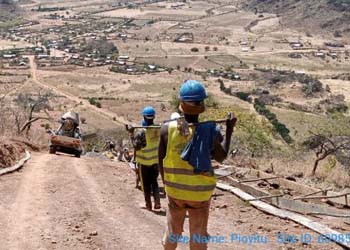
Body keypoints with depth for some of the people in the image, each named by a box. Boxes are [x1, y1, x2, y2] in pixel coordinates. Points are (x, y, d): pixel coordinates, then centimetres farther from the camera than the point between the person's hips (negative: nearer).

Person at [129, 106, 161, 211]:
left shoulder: (142, 132, -22)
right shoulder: (159, 129, -7)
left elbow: (136, 146, -16)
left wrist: (131, 134, -10)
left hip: (144, 162, -4)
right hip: (156, 160, 4)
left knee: (146, 184, 11)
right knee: (154, 182, 19)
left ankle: (148, 204, 17)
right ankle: (157, 202, 8)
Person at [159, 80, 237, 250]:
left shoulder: (167, 129, -14)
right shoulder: (212, 131, -17)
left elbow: (160, 160, -4)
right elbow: (221, 157, 2)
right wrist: (229, 130, 9)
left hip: (175, 191, 1)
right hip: (200, 193, -1)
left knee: (173, 231, 22)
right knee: (198, 236, 14)